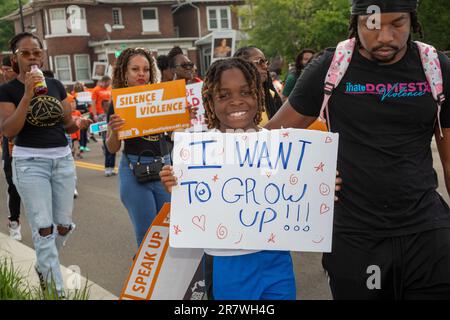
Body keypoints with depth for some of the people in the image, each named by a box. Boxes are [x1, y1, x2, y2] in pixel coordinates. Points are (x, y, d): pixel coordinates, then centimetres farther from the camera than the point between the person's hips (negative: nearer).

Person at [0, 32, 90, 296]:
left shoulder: (56, 85, 7)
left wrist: (79, 124, -11)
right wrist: (28, 94, -22)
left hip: (63, 159, 4)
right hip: (30, 163, -4)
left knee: (64, 226, 10)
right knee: (43, 229, -7)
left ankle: (44, 266, 37)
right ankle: (57, 290, 1)